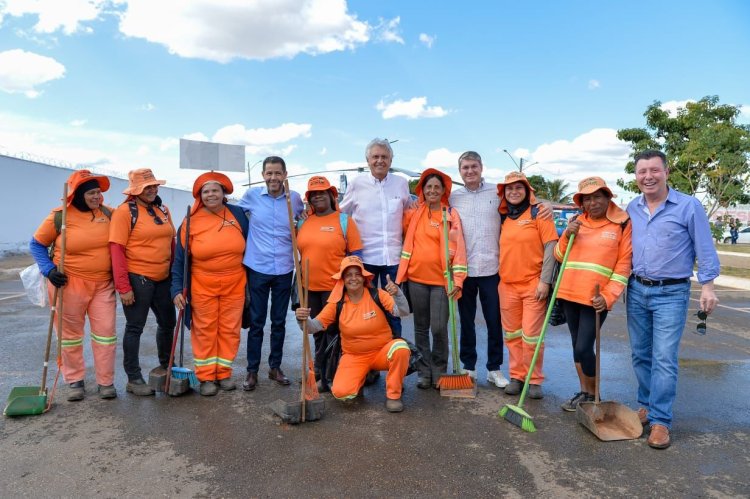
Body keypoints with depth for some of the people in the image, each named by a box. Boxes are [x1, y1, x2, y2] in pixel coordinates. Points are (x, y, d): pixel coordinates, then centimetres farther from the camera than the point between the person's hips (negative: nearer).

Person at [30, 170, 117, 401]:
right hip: (69, 284, -2)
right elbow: (37, 245, 2)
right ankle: (74, 380, 24)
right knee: (70, 333, 9)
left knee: (105, 331, 2)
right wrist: (49, 270, -12)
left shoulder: (108, 213, 0)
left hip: (103, 284, 2)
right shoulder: (60, 216, -8)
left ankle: (106, 381, 13)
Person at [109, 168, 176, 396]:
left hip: (163, 278, 7)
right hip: (137, 279, -7)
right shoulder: (125, 211, -10)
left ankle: (165, 365, 39)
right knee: (135, 327, 3)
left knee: (168, 322, 17)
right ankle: (133, 379, 16)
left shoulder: (162, 209, 10)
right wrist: (123, 286, -17)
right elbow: (116, 249, -14)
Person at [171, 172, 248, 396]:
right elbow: (180, 258, -2)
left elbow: (248, 245, 8)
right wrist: (177, 289, -8)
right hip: (202, 285, -1)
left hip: (234, 283, 2)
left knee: (230, 329, 9)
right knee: (204, 330, 6)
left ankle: (224, 373, 23)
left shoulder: (238, 214, -1)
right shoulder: (191, 221, -5)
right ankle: (206, 377, 19)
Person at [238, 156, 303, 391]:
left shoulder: (295, 198, 1)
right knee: (256, 322, 4)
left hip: (284, 269, 2)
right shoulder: (251, 195, -3)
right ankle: (252, 370, 17)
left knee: (279, 322, 12)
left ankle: (275, 367, 26)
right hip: (257, 268, -1)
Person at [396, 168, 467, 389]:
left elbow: (458, 248, -5)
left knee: (439, 328, -5)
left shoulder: (451, 214, 0)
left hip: (441, 280, -3)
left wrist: (458, 280, -12)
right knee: (421, 327, 9)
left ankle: (439, 371, 15)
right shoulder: (413, 212, 7)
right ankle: (424, 371, 21)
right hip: (416, 278, 3)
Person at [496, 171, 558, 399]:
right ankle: (516, 376, 22)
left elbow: (550, 246, -8)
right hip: (507, 285, 5)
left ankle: (534, 380, 14)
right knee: (512, 335, 10)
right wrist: (500, 278, 12)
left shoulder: (538, 213, -3)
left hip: (533, 284, -5)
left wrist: (545, 280, -14)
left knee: (531, 335, -1)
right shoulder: (503, 218, 11)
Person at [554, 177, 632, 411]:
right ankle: (584, 392, 29)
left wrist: (607, 297, -13)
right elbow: (559, 256, 11)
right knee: (577, 346, 13)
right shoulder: (577, 222, 10)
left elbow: (624, 265, -5)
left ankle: (594, 395, 16)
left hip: (596, 298, -5)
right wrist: (567, 236, -8)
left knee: (583, 348, -7)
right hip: (569, 294, 5)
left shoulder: (623, 223, -3)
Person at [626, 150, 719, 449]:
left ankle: (660, 420, 2)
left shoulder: (689, 206, -7)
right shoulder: (632, 209, 7)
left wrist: (707, 286, -8)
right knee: (640, 355, 12)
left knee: (664, 359, -6)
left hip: (671, 294, -5)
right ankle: (647, 405, 29)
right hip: (637, 290, 5)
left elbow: (705, 249, -4)